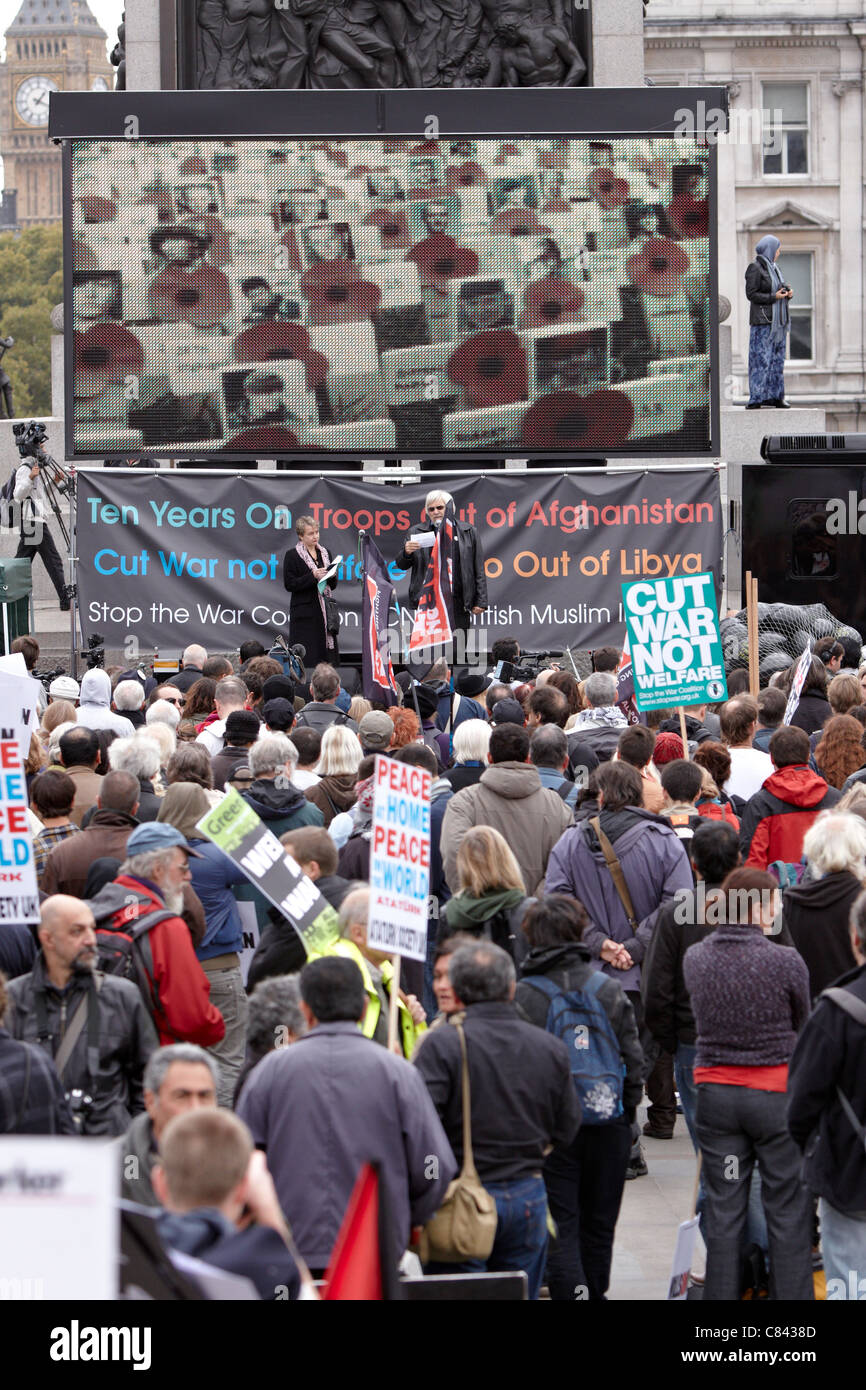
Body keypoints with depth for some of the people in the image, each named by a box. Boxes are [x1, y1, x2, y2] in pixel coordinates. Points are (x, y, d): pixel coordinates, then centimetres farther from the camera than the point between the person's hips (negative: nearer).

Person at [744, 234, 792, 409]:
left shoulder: (772, 267, 16)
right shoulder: (755, 268, -9)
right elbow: (751, 294, -14)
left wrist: (787, 293, 1)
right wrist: (774, 297, -18)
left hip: (777, 321, 9)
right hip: (763, 321, -9)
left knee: (777, 359, 8)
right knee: (761, 358, -10)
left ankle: (774, 395, 11)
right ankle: (756, 399, -11)